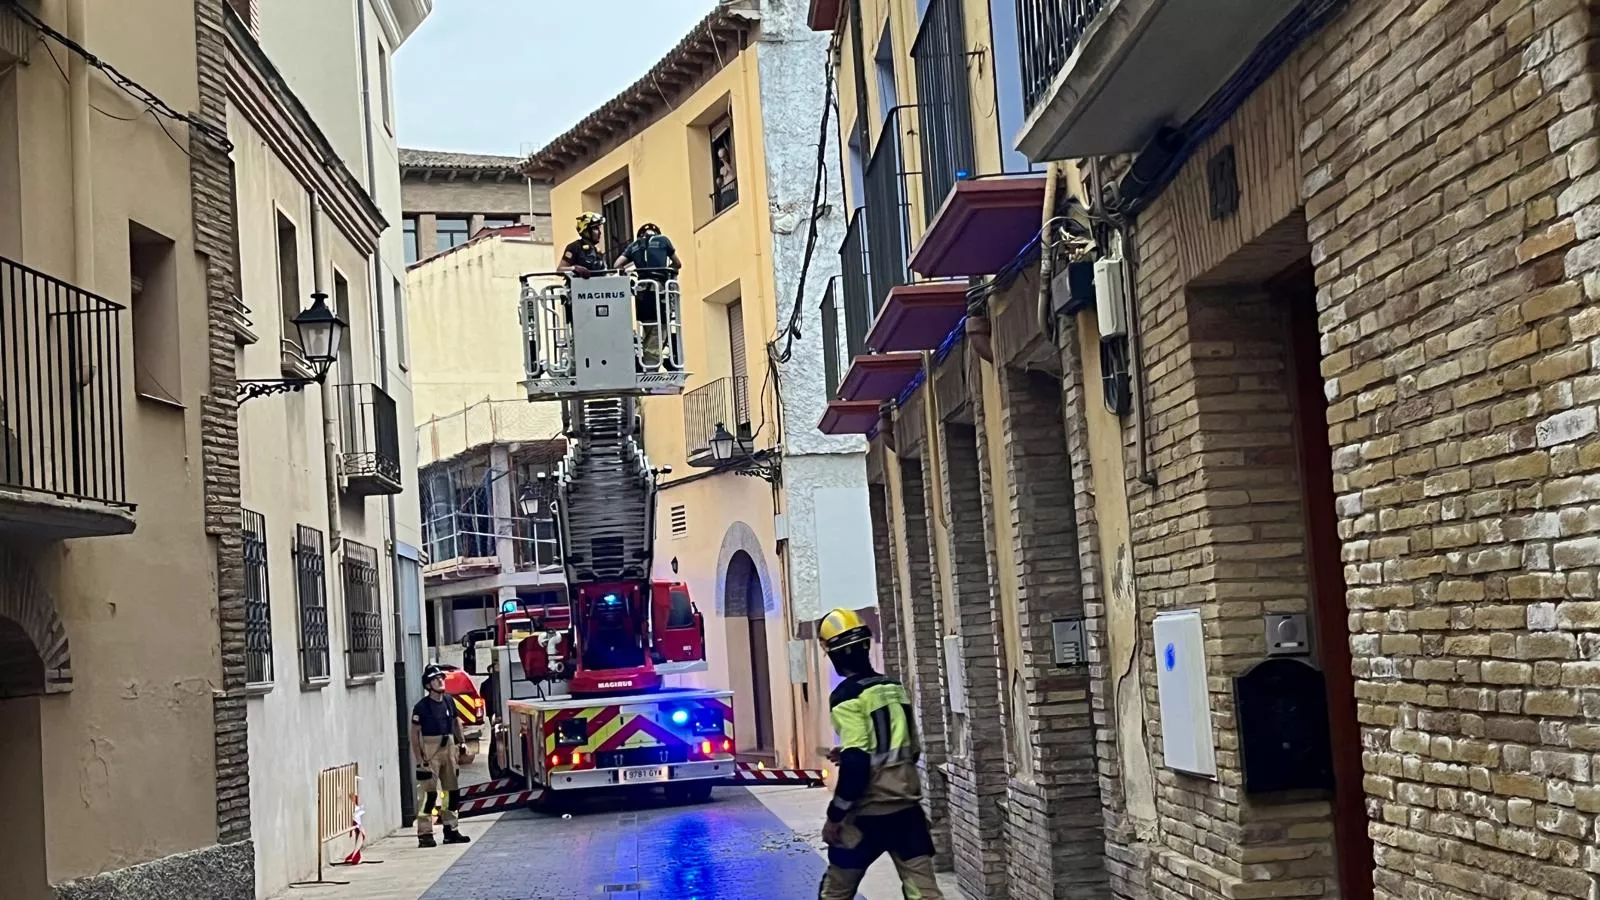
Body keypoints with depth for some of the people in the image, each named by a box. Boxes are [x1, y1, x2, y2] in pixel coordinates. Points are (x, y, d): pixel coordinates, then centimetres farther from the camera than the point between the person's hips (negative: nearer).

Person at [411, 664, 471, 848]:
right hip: (430, 751, -7)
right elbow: (415, 734, -10)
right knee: (429, 792, -10)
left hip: (449, 748, 7)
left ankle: (450, 830, 22)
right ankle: (424, 834, -8)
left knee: (452, 790, 12)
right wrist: (419, 760, -14)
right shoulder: (421, 706, -10)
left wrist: (461, 742, 13)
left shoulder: (449, 702, 7)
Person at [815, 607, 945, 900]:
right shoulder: (895, 689, 10)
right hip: (907, 806, 6)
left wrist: (835, 816, -11)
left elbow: (856, 765, -19)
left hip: (869, 812, -6)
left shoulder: (847, 696, -12)